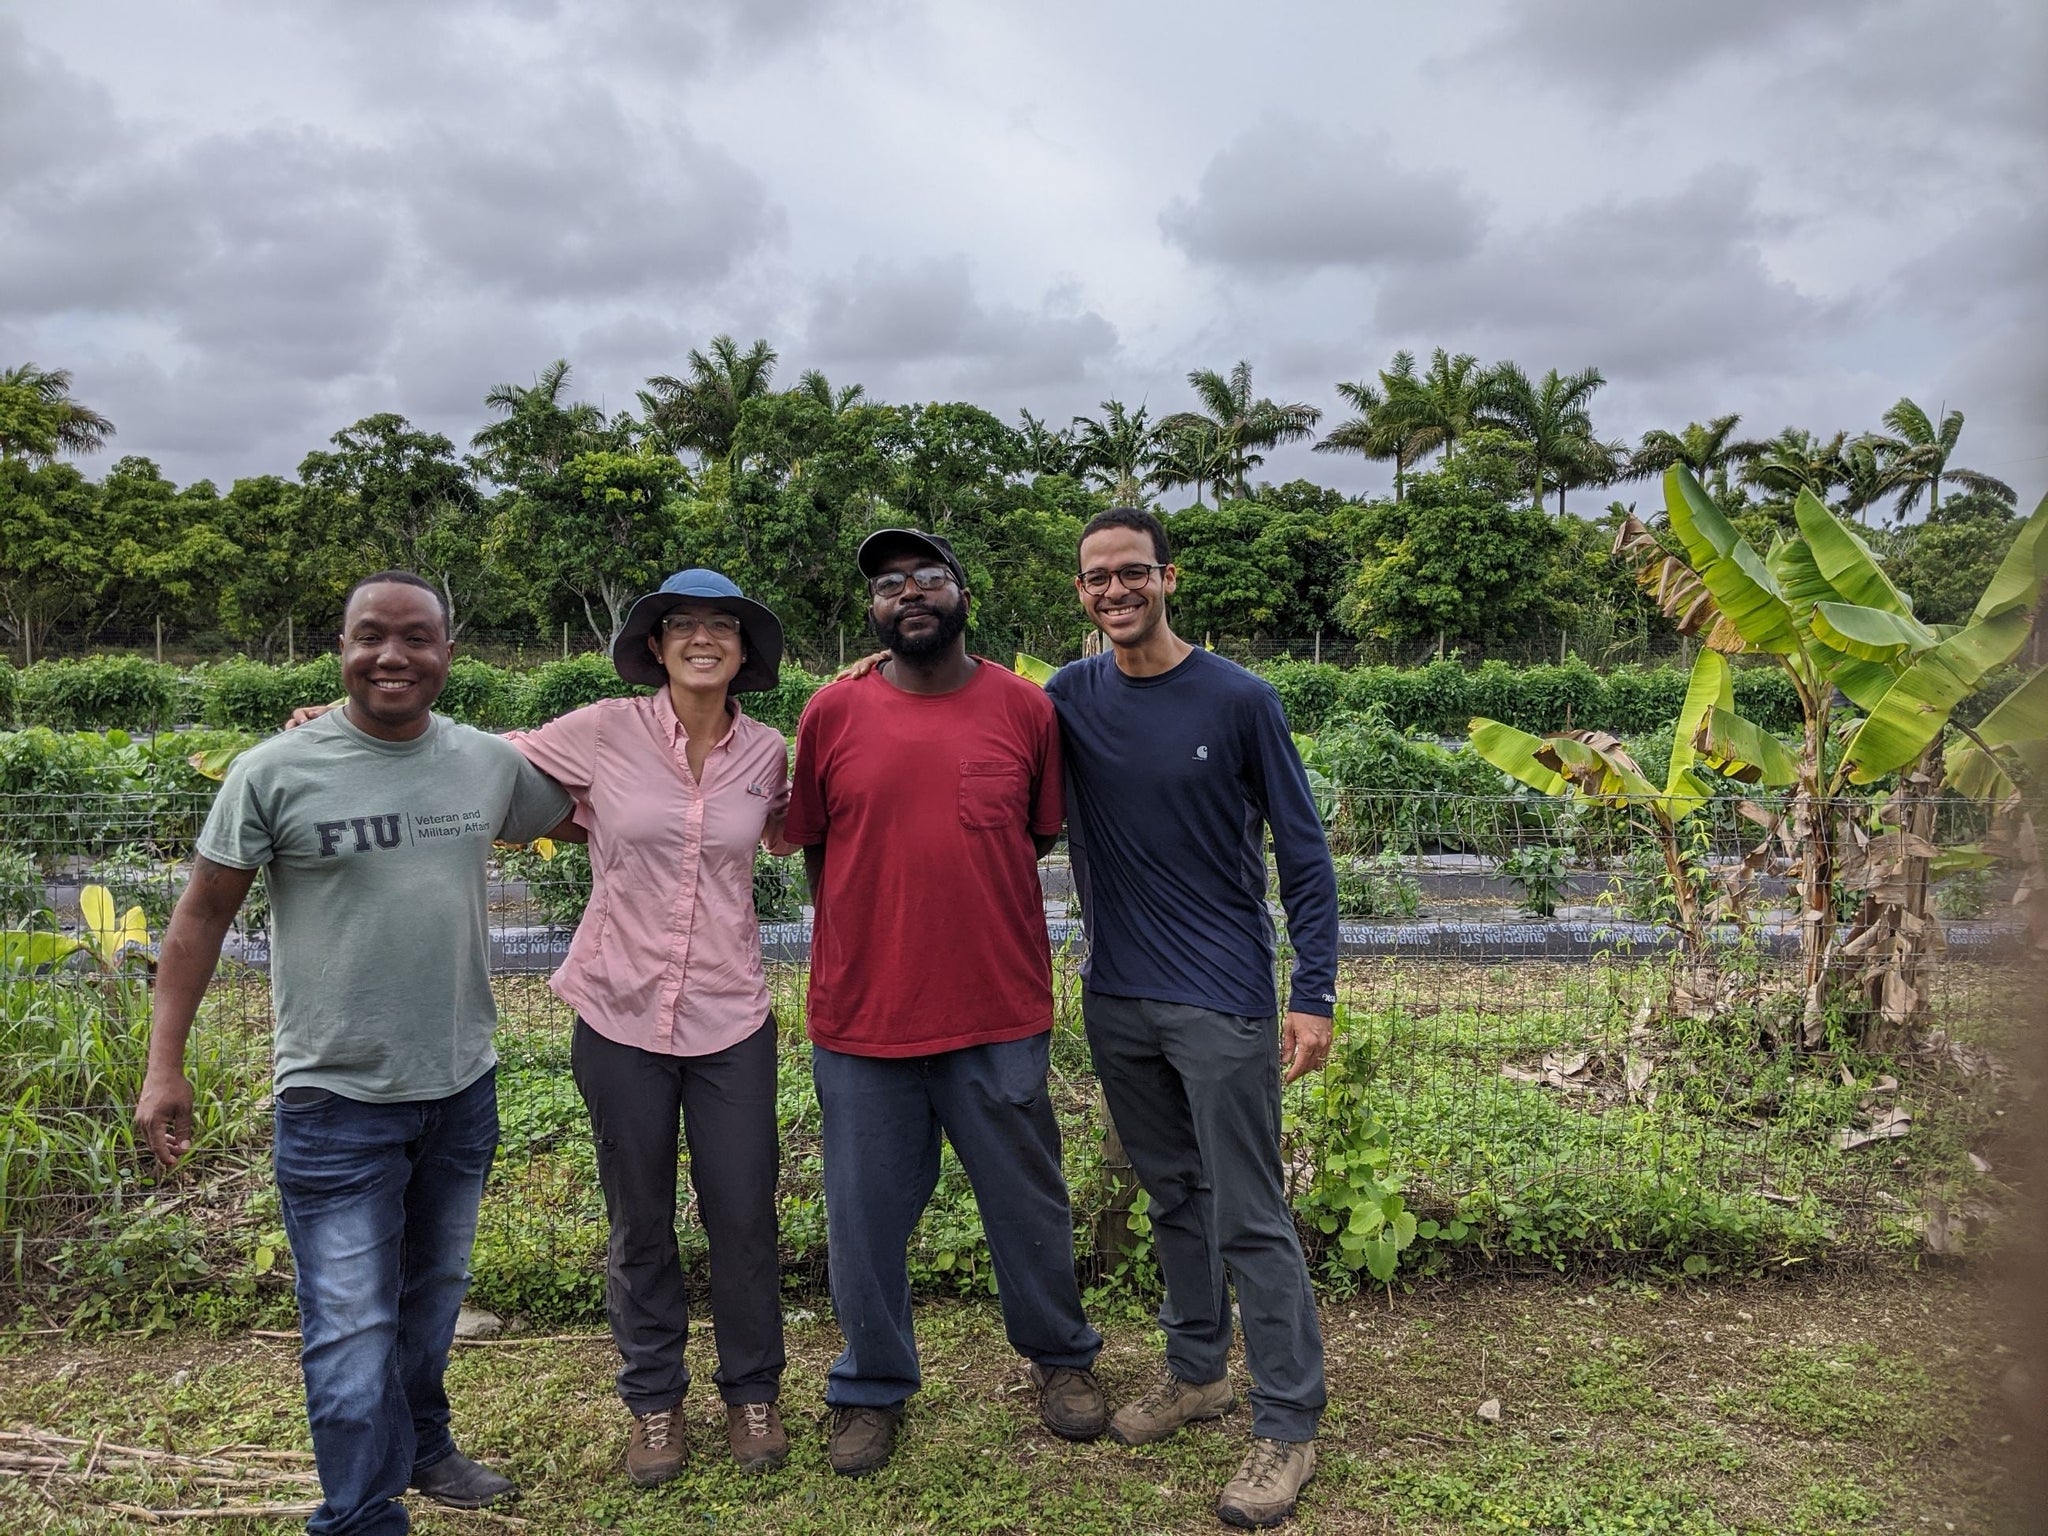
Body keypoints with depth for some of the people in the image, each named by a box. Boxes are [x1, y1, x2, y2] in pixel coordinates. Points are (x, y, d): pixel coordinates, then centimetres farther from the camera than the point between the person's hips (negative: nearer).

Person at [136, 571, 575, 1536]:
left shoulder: (492, 764, -2)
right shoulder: (276, 771, -11)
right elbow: (203, 915, -3)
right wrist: (164, 1062, -5)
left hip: (463, 1086, 4)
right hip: (337, 1097, -4)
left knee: (434, 1291, 23)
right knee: (351, 1326, 1)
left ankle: (419, 1446, 45)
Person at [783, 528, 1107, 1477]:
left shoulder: (1024, 708, -2)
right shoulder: (832, 713, -2)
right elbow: (815, 849, 8)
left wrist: (967, 911, 7)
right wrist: (874, 940, 6)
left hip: (1000, 1016, 0)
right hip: (861, 1017, 0)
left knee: (1028, 1203, 15)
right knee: (866, 1218, 13)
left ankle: (1060, 1358, 41)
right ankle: (872, 1389, 37)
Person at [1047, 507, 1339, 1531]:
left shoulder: (1239, 701, -8)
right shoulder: (1067, 698, 2)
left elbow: (1302, 854, -5)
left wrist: (1313, 995, -11)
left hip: (1222, 1003, -4)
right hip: (1115, 1001, 4)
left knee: (1250, 1217, 2)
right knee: (1173, 1196, 18)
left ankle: (1287, 1426, 16)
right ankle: (1196, 1370, 36)